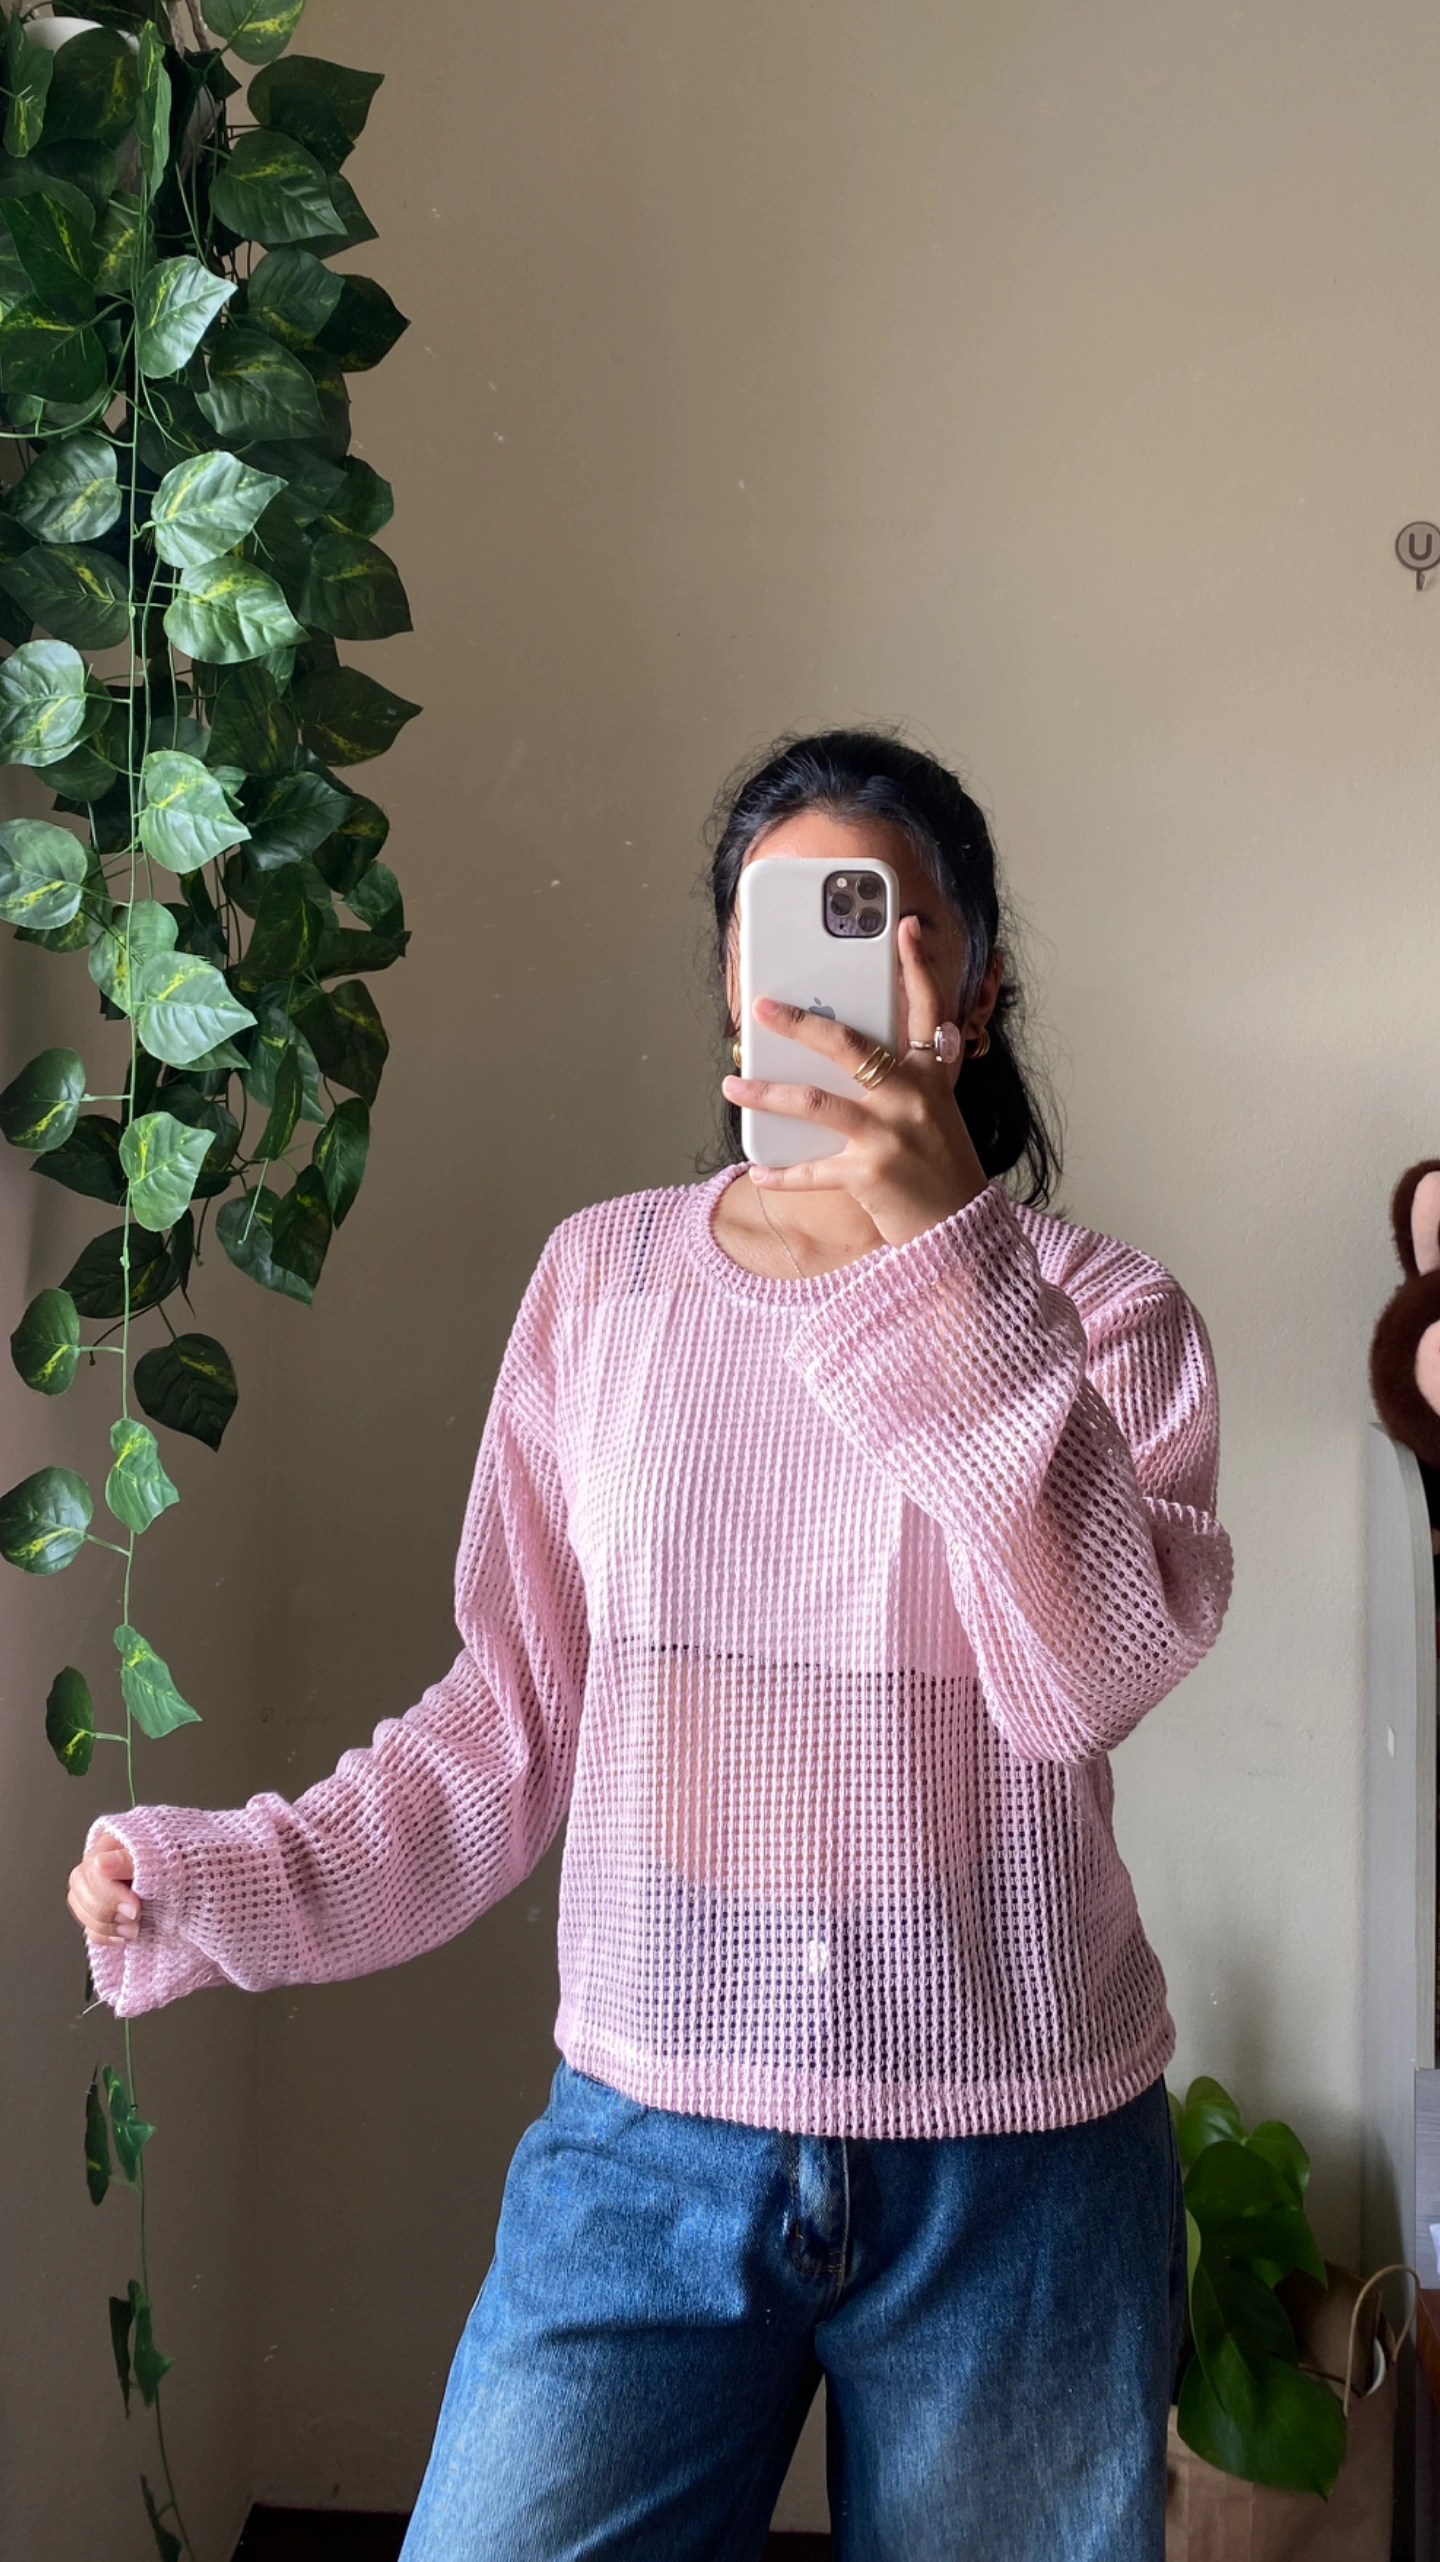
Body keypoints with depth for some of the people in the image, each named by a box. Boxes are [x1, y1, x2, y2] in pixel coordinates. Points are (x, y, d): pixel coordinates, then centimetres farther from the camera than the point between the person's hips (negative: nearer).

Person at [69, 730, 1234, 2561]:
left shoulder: (1098, 1309, -3)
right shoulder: (601, 1280, 1)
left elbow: (1098, 1672, -21)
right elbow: (518, 1714, 5)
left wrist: (949, 1255, -28)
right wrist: (240, 1880, -6)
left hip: (1011, 2175, -1)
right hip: (646, 2150, 1)